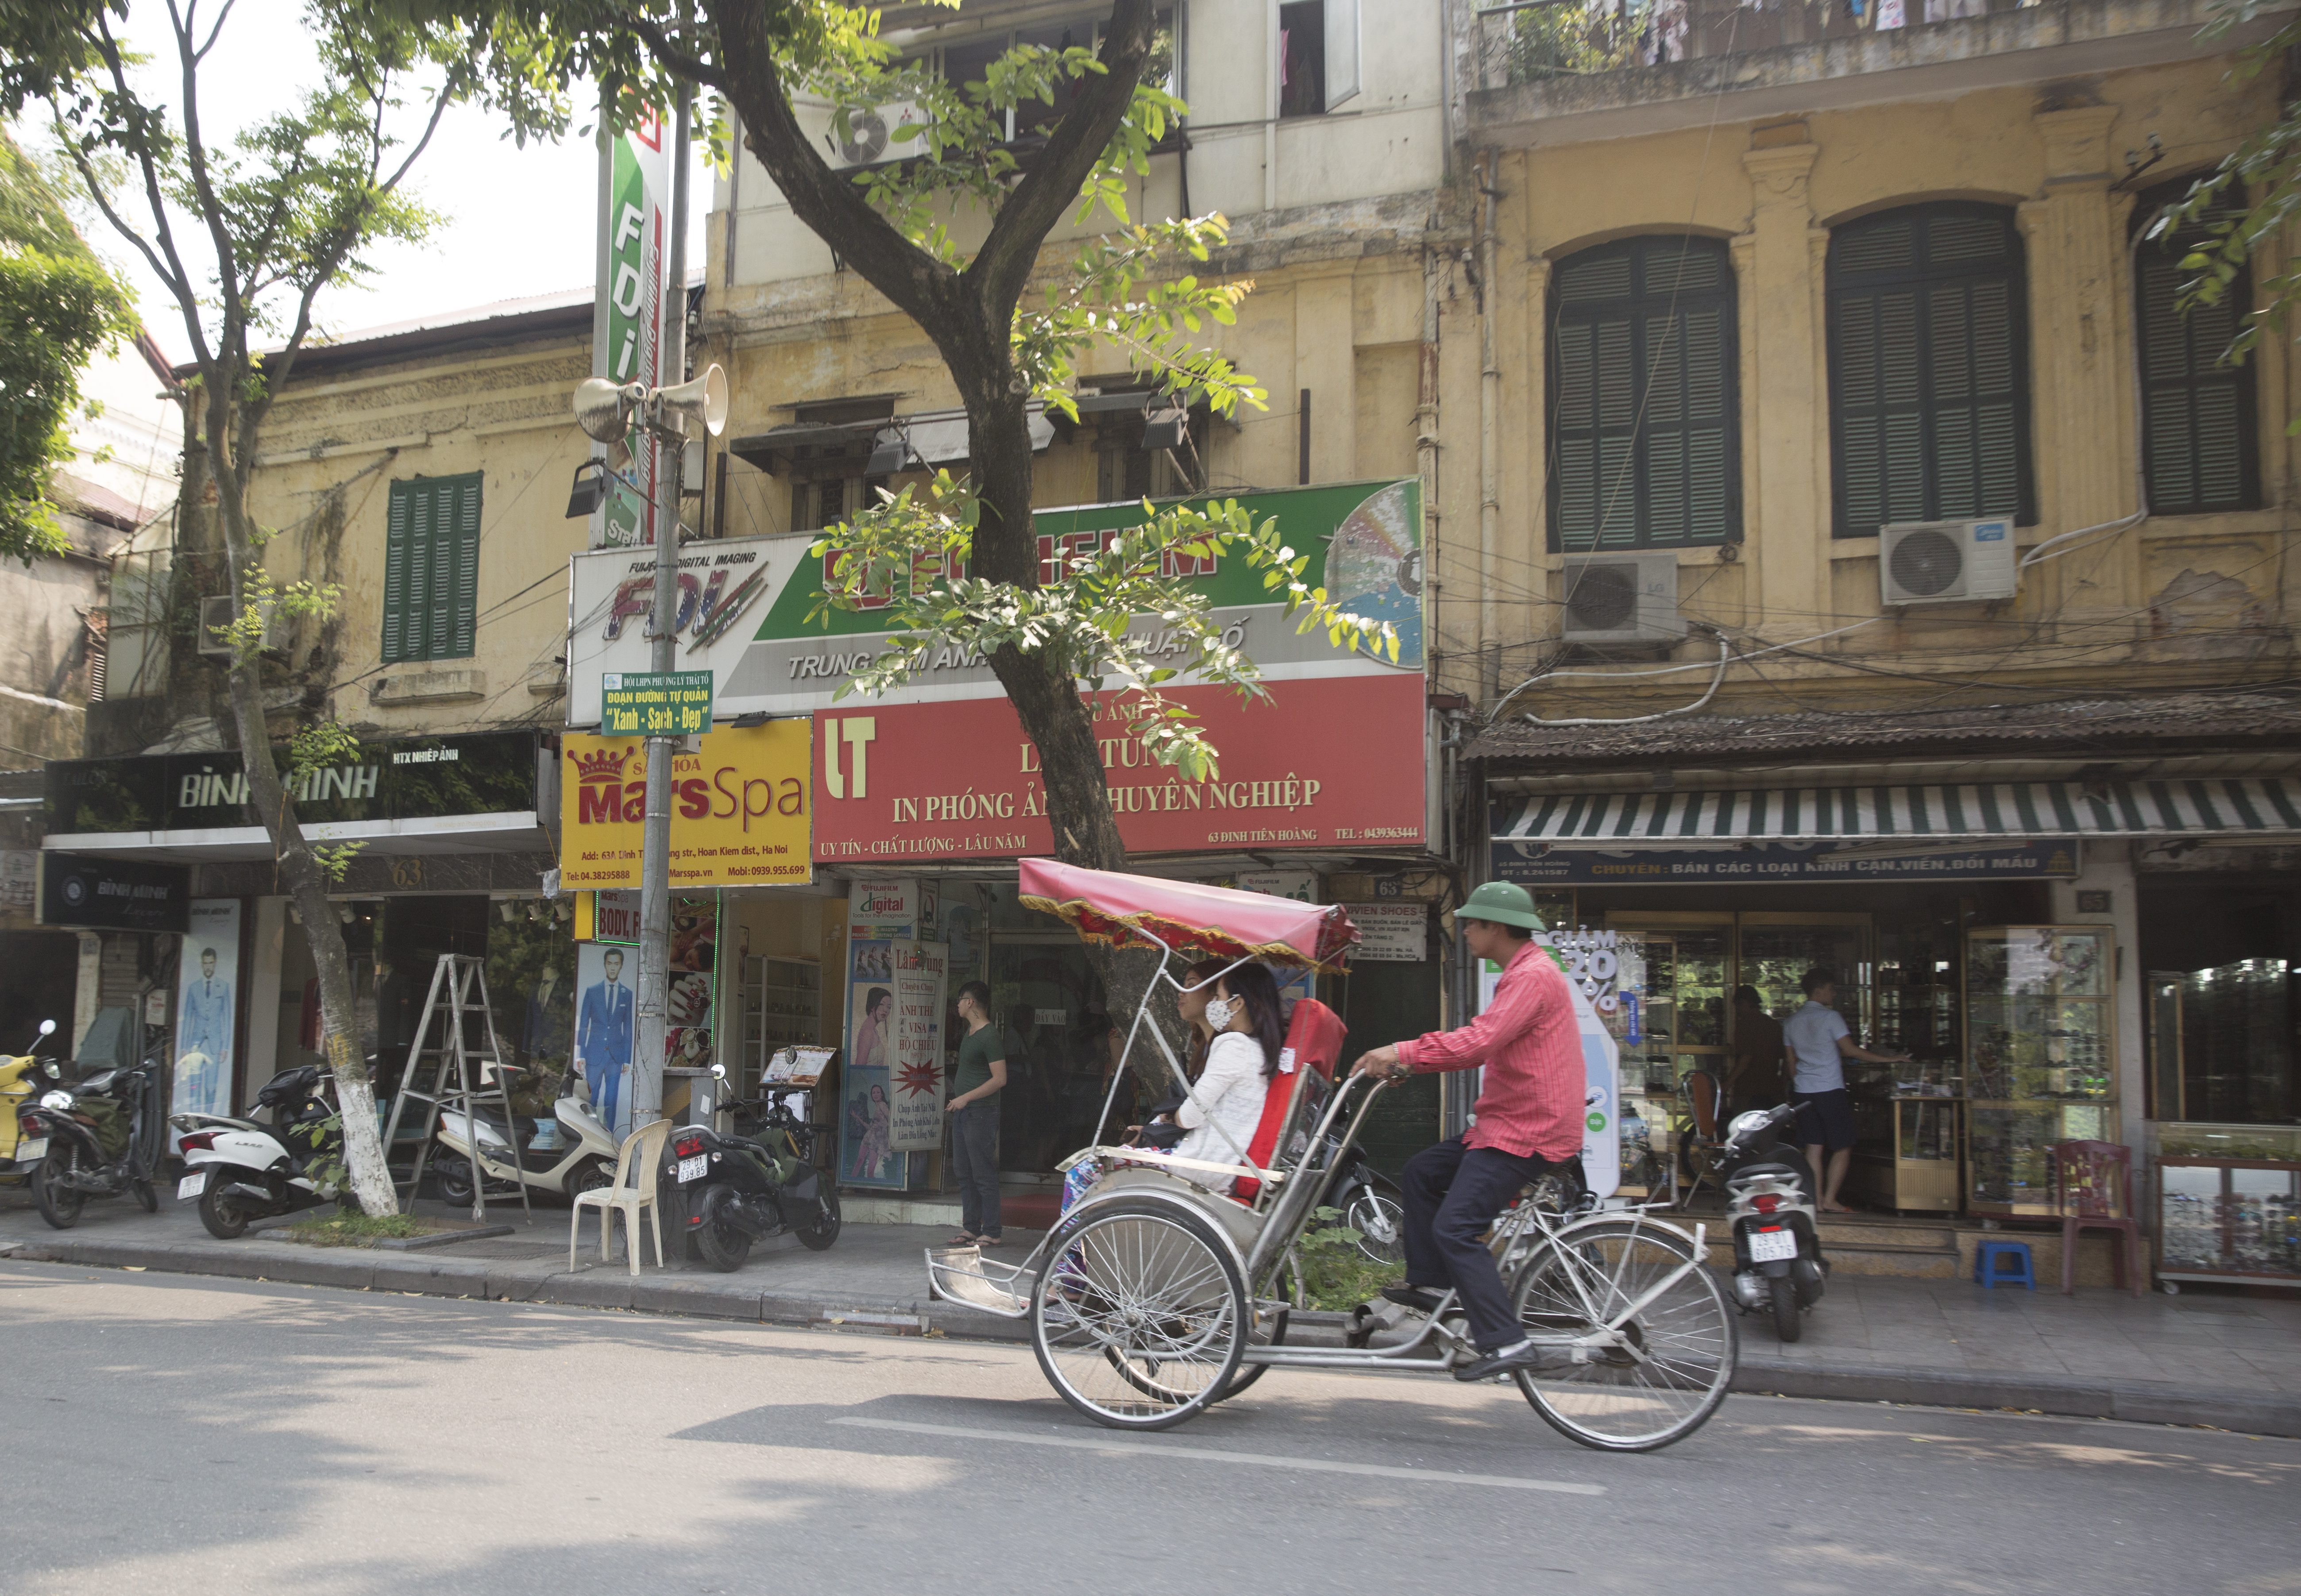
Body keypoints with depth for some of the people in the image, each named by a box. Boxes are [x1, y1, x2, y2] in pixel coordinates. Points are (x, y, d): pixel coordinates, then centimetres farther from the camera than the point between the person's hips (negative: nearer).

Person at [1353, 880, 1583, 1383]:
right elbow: (1483, 1044, 22)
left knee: (1455, 1228, -15)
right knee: (1422, 1172, 17)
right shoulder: (1523, 973, 18)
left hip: (1527, 1132, -11)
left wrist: (1403, 1051, -22)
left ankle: (1507, 1343, -12)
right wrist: (1410, 1060, 15)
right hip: (1512, 1123, 11)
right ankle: (1430, 1285, 25)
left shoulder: (1534, 975, -17)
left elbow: (1479, 1043, -29)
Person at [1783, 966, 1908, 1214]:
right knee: (1843, 1148, 2)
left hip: (1803, 1092, 6)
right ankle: (1830, 1200, -2)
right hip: (1830, 1091, -6)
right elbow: (1850, 1050, -11)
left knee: (1814, 1147, 7)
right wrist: (1887, 1059, -6)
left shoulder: (1791, 1022, 12)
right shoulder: (1830, 1017, -7)